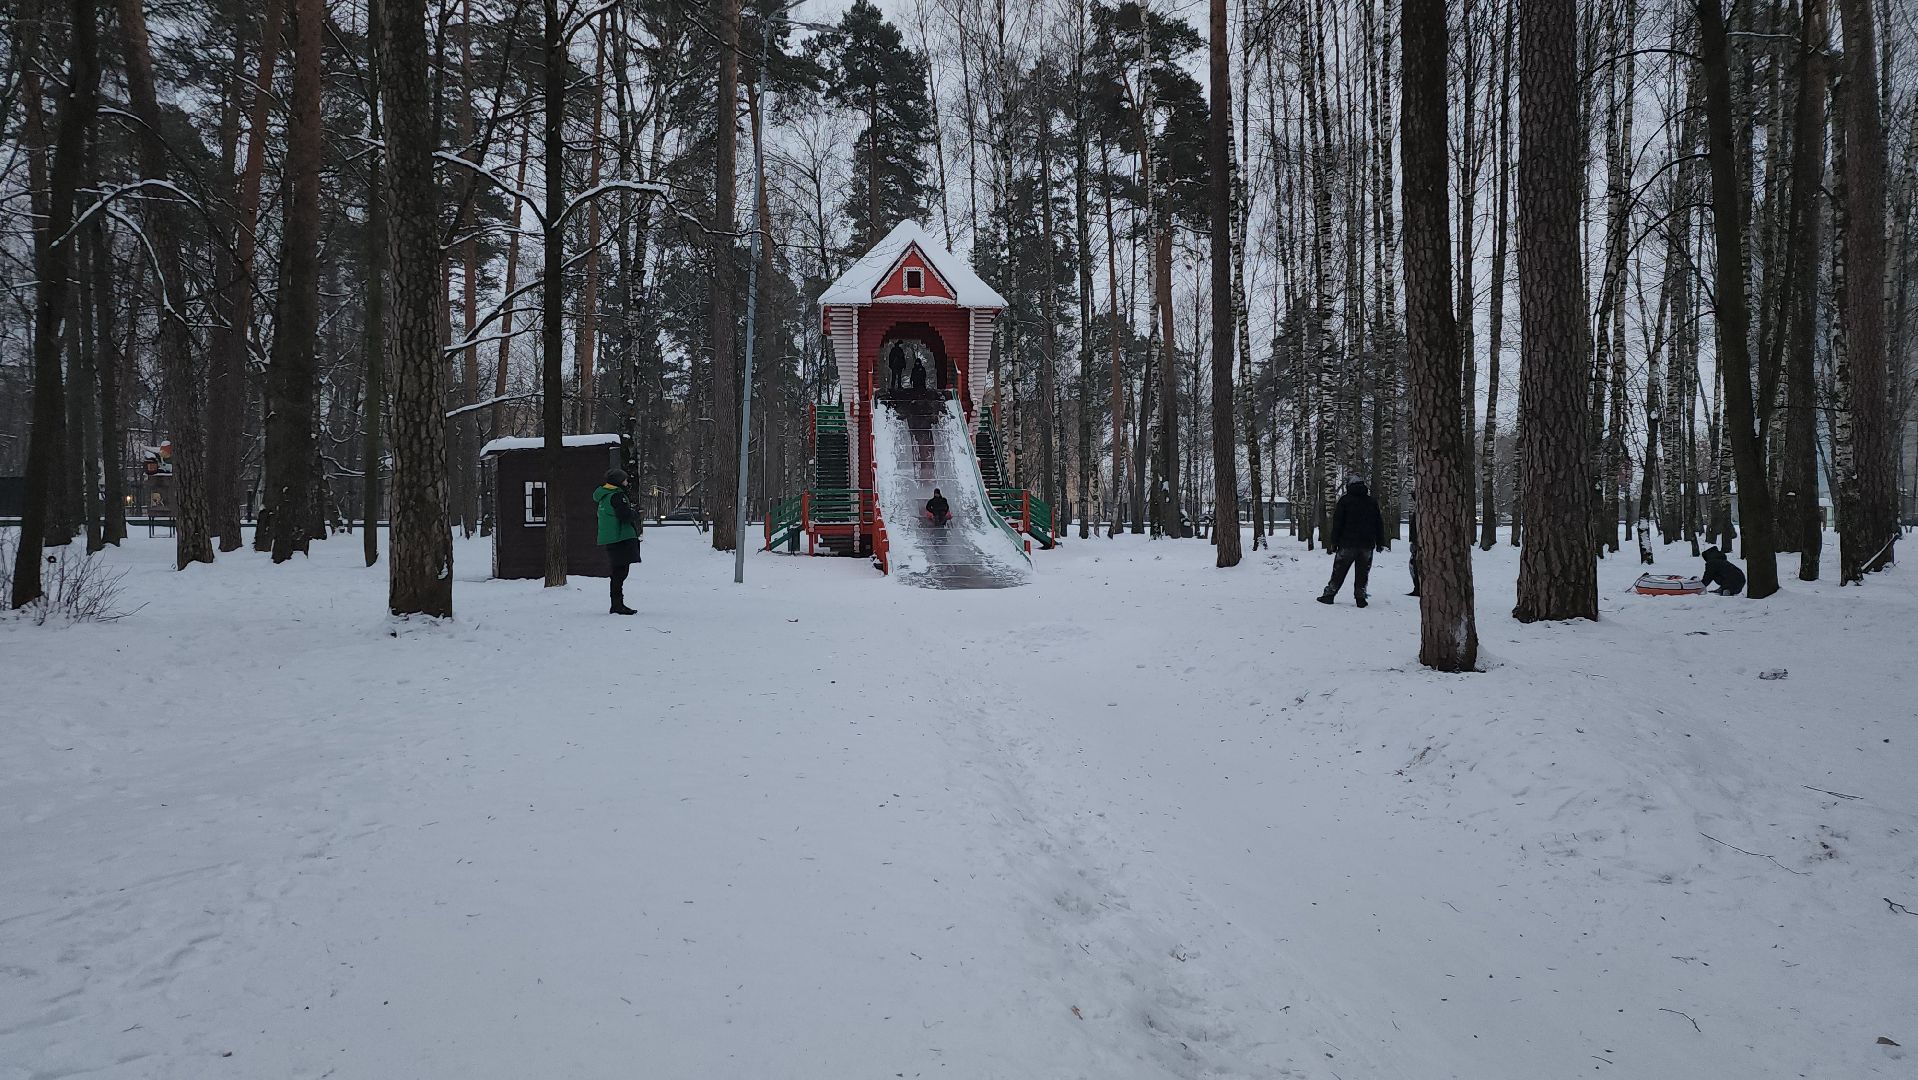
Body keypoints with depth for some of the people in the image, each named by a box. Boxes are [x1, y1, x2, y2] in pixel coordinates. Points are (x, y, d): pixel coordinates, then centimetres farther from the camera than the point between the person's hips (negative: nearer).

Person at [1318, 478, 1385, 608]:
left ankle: (1329, 594, 4)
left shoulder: (1345, 500, 0)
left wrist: (1334, 542, -2)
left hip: (1347, 544, -2)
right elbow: (1379, 523, 12)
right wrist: (1380, 543, 16)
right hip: (1367, 544, 2)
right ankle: (1360, 597, 3)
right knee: (1363, 573, 7)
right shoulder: (1372, 502, 10)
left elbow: (1337, 523, -4)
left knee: (1339, 571, 4)